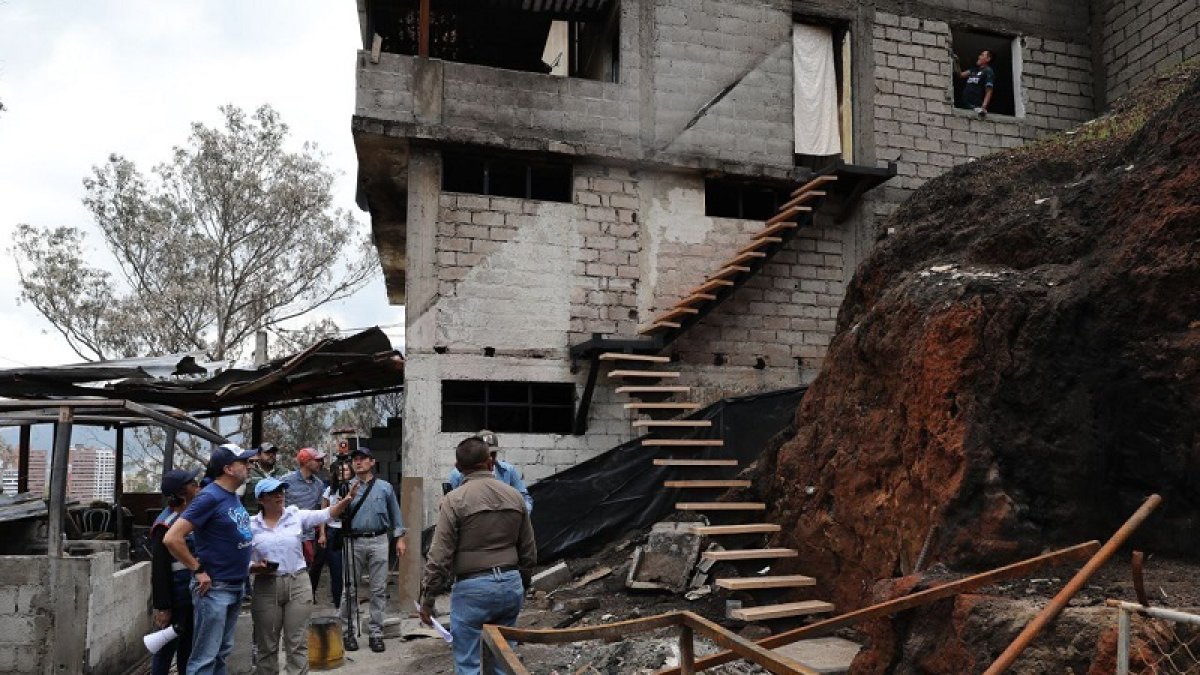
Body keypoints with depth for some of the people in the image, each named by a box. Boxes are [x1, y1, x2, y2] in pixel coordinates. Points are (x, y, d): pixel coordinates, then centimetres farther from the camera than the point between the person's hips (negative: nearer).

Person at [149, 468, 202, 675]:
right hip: (176, 597, -8)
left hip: (193, 595, 8)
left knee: (188, 645, 17)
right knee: (168, 646, 3)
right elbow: (159, 569, -19)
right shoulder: (165, 525, -18)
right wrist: (162, 607, -18)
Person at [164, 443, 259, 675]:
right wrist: (198, 570, -17)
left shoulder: (234, 497, 9)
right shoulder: (210, 497, -17)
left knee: (222, 652, 17)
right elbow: (172, 538, -22)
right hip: (214, 588, -9)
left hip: (237, 587, 9)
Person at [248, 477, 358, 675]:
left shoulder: (297, 516, 1)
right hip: (266, 588, 0)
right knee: (267, 645, 12)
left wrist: (346, 500, -20)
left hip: (297, 584, 0)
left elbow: (326, 514, -5)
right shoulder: (251, 525, 1)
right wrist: (256, 568, -18)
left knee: (297, 644, 3)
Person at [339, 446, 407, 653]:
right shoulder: (347, 488, 4)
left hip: (378, 541, 1)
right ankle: (348, 632, 16)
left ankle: (376, 632, 12)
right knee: (350, 589, 3)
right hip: (354, 542, -1)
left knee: (379, 589, 3)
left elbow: (395, 513, 11)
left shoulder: (385, 487, 7)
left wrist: (400, 538, 7)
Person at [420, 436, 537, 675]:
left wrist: (427, 596, -2)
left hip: (473, 588, -5)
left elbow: (440, 555, -11)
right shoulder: (514, 496, 6)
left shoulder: (454, 500, -9)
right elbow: (529, 550, 12)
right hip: (511, 584, 5)